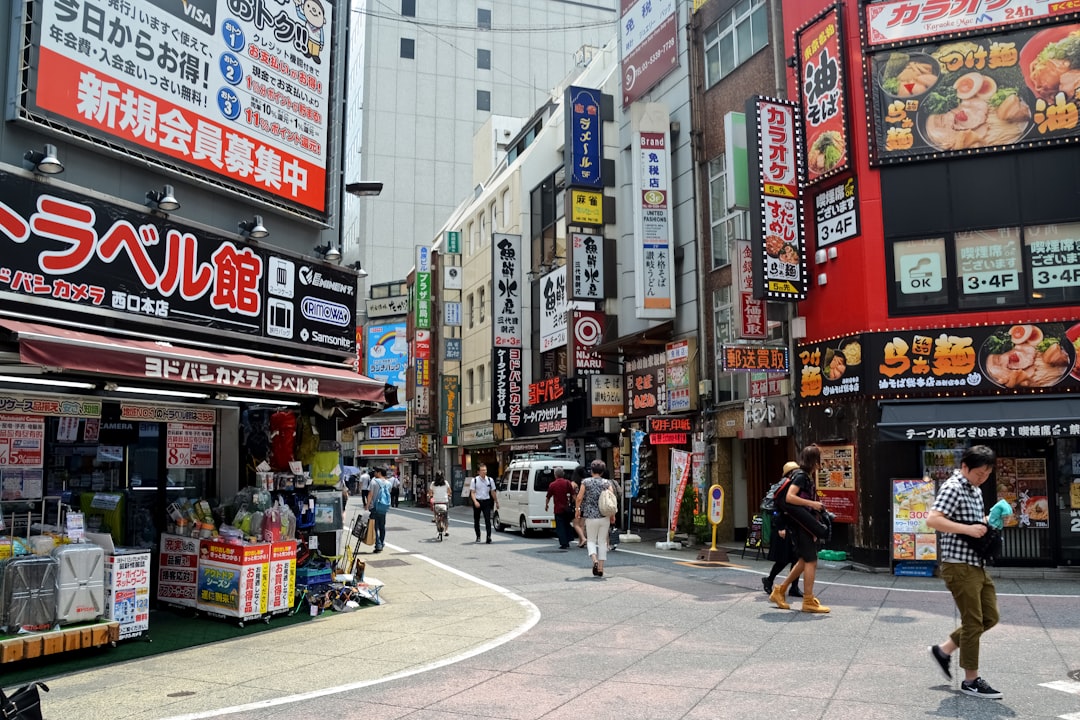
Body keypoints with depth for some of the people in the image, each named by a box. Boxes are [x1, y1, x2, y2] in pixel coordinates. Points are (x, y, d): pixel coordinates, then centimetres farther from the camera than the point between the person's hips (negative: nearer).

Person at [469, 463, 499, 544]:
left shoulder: (490, 480, 2)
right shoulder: (474, 480, -3)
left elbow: (493, 492, 9)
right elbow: (472, 492, -5)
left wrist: (496, 502, 12)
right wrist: (475, 501, -19)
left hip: (486, 502, 0)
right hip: (477, 502, 0)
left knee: (487, 520, -11)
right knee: (476, 520, 10)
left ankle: (489, 537, -13)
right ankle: (478, 536, 27)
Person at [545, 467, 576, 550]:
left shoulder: (552, 485, -6)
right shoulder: (568, 483, -2)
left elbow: (548, 497, 2)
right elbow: (573, 495, -2)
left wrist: (546, 505, 19)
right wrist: (572, 503, 11)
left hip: (558, 509, -3)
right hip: (567, 508, 3)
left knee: (560, 527, 3)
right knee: (567, 525, 18)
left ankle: (563, 544, -3)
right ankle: (567, 543, 19)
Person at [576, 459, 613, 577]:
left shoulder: (586, 482, -2)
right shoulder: (607, 483, 1)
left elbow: (579, 498, -6)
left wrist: (577, 510, 10)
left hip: (591, 516, -1)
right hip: (605, 517, 1)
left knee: (591, 540, 11)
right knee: (602, 542, 10)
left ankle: (594, 559, -15)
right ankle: (600, 568, 9)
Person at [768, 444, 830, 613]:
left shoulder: (809, 477, 15)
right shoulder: (801, 475, -14)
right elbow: (789, 497, -24)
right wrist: (812, 503, -22)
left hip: (806, 522, 10)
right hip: (801, 522, -10)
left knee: (804, 560, 16)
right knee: (811, 561, -5)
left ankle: (780, 591, 23)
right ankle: (808, 601, 1)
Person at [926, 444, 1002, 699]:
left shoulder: (975, 490, 14)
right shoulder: (953, 488, -16)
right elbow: (932, 519, -27)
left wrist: (987, 522, 8)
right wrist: (967, 529, -28)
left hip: (977, 565, 9)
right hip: (959, 566, -9)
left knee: (990, 617, 14)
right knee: (973, 622, -1)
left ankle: (944, 650, 25)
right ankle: (971, 680, 11)